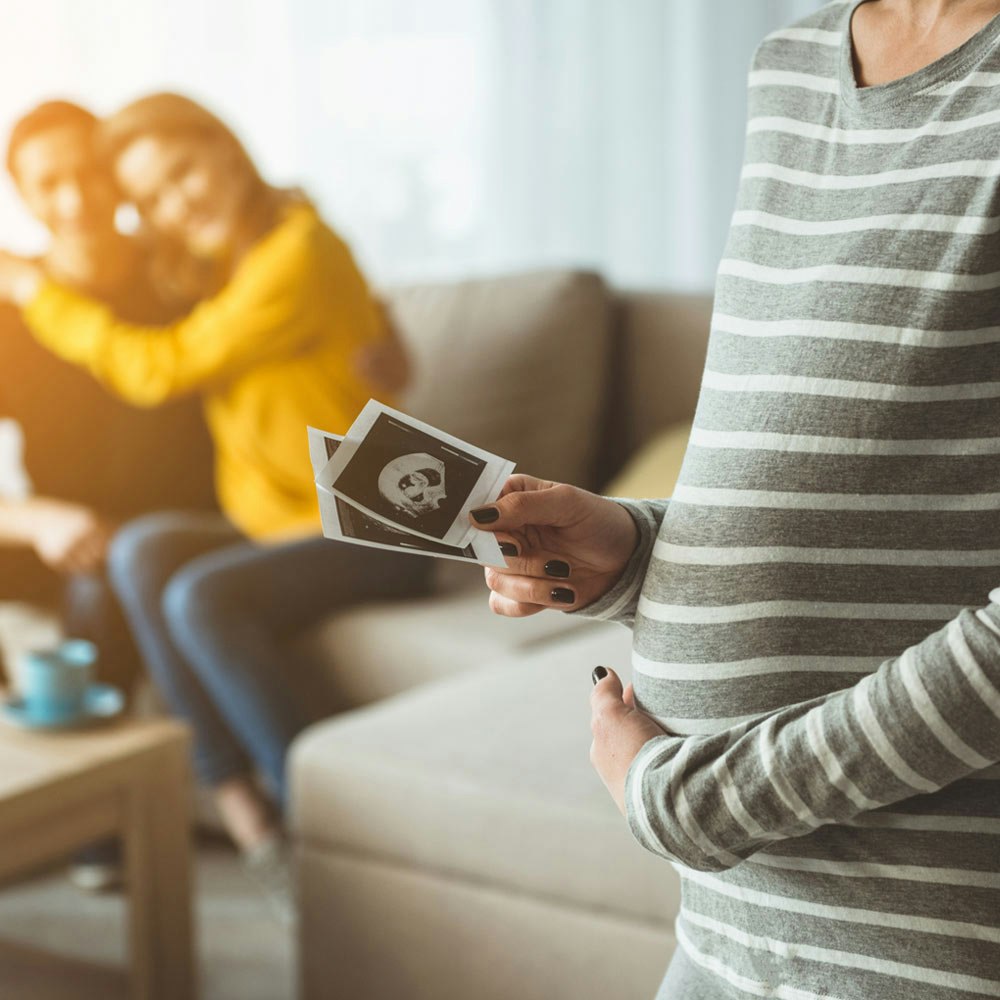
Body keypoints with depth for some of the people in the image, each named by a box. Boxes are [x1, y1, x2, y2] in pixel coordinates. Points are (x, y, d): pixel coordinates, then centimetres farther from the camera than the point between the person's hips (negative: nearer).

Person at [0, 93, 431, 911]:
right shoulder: (227, 259, 11)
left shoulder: (296, 259, -18)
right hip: (274, 522, 8)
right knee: (143, 551, -22)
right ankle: (246, 815, -24)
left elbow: (159, 369, -19)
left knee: (203, 598, -32)